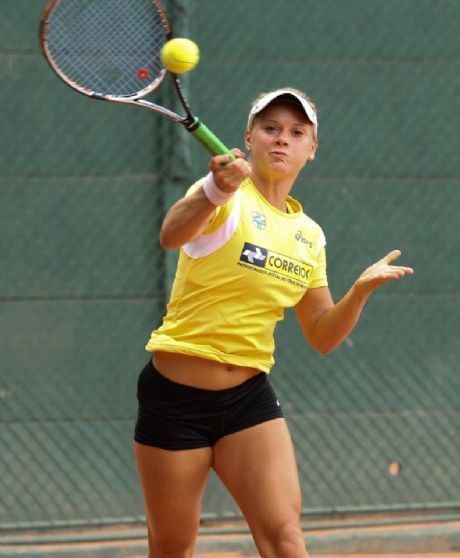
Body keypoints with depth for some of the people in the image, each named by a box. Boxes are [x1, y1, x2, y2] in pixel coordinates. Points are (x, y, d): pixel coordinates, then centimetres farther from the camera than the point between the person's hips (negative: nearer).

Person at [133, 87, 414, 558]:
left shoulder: (309, 234, 10)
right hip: (176, 395, -4)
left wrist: (361, 290, -7)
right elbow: (171, 236, -31)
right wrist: (216, 193, -52)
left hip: (249, 396, 4)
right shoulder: (229, 197, -9)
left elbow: (322, 337, 13)